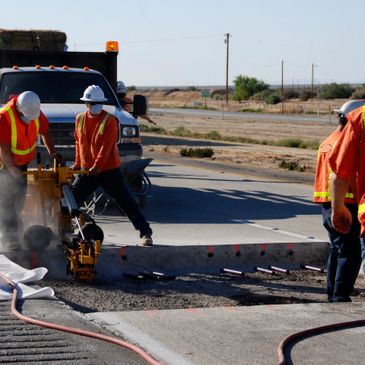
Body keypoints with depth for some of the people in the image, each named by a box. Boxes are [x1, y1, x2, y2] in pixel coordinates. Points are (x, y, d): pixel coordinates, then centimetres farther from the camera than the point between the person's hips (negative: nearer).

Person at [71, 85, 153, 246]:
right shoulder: (80, 119, 7)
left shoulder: (110, 120, -11)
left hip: (109, 170, -5)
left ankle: (145, 233, -1)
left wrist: (97, 166, -24)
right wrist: (78, 163, 10)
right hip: (87, 170, 5)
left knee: (126, 202, -3)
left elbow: (106, 146, -17)